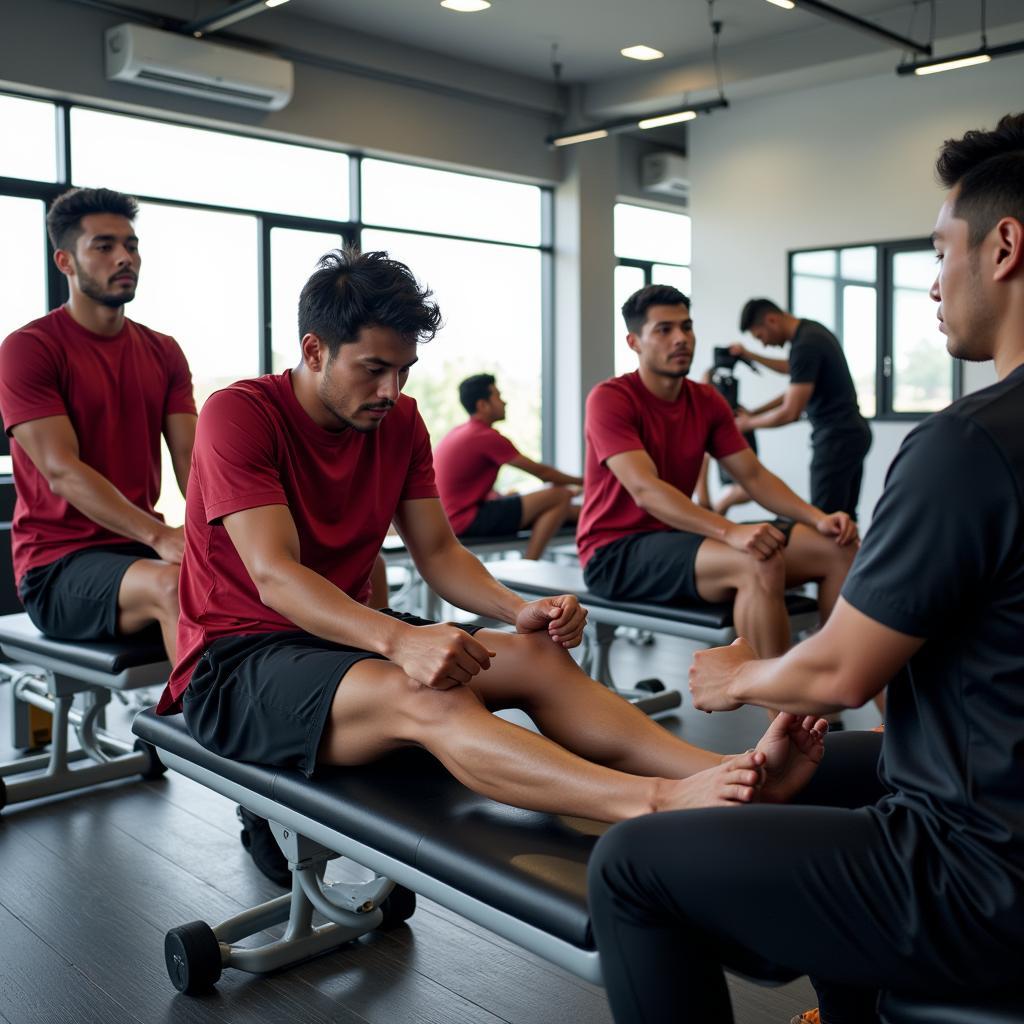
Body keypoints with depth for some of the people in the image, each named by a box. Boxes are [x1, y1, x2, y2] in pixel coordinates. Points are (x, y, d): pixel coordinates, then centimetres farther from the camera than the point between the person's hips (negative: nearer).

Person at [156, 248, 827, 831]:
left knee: (538, 655, -18)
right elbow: (273, 574, -26)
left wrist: (519, 610, -17)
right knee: (429, 698, -36)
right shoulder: (239, 414, -14)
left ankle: (729, 773, -31)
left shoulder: (399, 421, 5)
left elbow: (438, 552, 4)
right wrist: (399, 639, -41)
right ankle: (662, 803, -50)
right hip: (237, 661, -6)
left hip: (350, 637, 6)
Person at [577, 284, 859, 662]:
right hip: (615, 552, -7)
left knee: (840, 548, -5)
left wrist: (818, 518, -11)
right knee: (760, 563, -33)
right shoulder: (609, 399, -13)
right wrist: (731, 532, -37)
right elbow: (645, 490, -26)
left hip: (677, 536, 7)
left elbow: (754, 476, 7)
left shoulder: (707, 401, 8)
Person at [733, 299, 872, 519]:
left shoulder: (805, 345, -20)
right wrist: (748, 355, 33)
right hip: (852, 432, 10)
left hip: (837, 438, -10)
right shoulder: (811, 330, 10)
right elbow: (792, 369, 32)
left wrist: (748, 423, -5)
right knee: (843, 518, 10)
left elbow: (790, 413, -20)